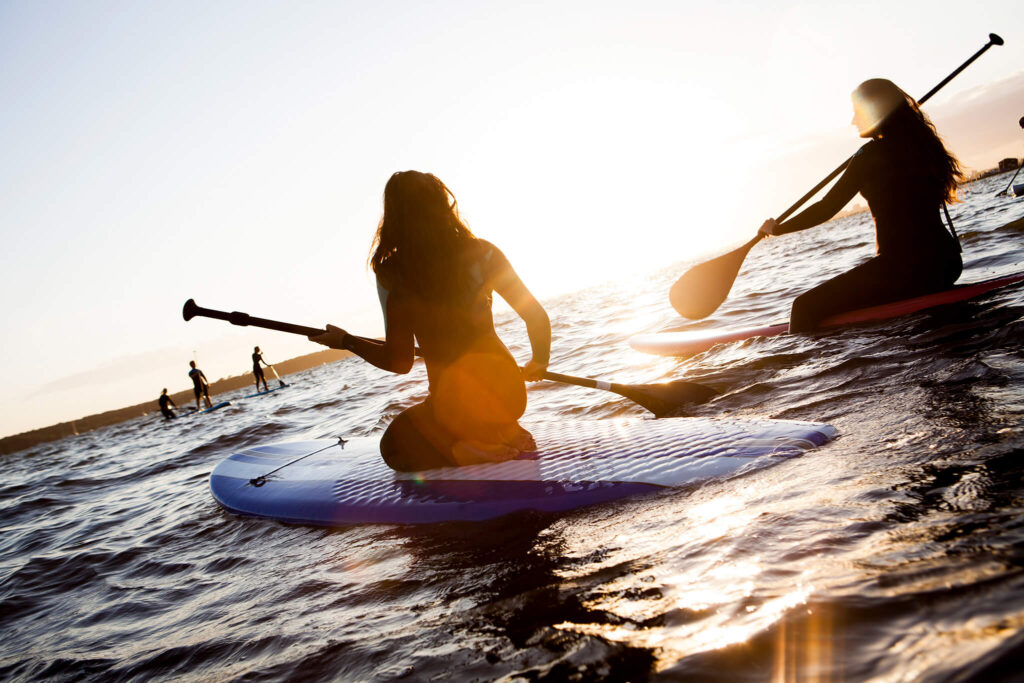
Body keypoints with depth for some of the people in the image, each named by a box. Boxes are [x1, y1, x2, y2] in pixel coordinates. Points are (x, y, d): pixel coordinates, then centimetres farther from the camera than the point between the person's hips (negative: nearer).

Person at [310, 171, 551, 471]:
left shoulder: (392, 274, -12)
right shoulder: (481, 254, -6)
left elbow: (399, 362, -9)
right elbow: (537, 317, -4)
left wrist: (345, 341, 8)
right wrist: (538, 364, 16)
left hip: (453, 406, -4)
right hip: (506, 390, 4)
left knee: (394, 443, 26)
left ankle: (466, 450, -1)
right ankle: (503, 433, 9)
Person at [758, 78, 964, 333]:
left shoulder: (871, 154, -11)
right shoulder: (923, 144, 10)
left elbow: (826, 209, -9)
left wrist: (776, 228, 4)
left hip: (903, 269, -9)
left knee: (806, 307, -8)